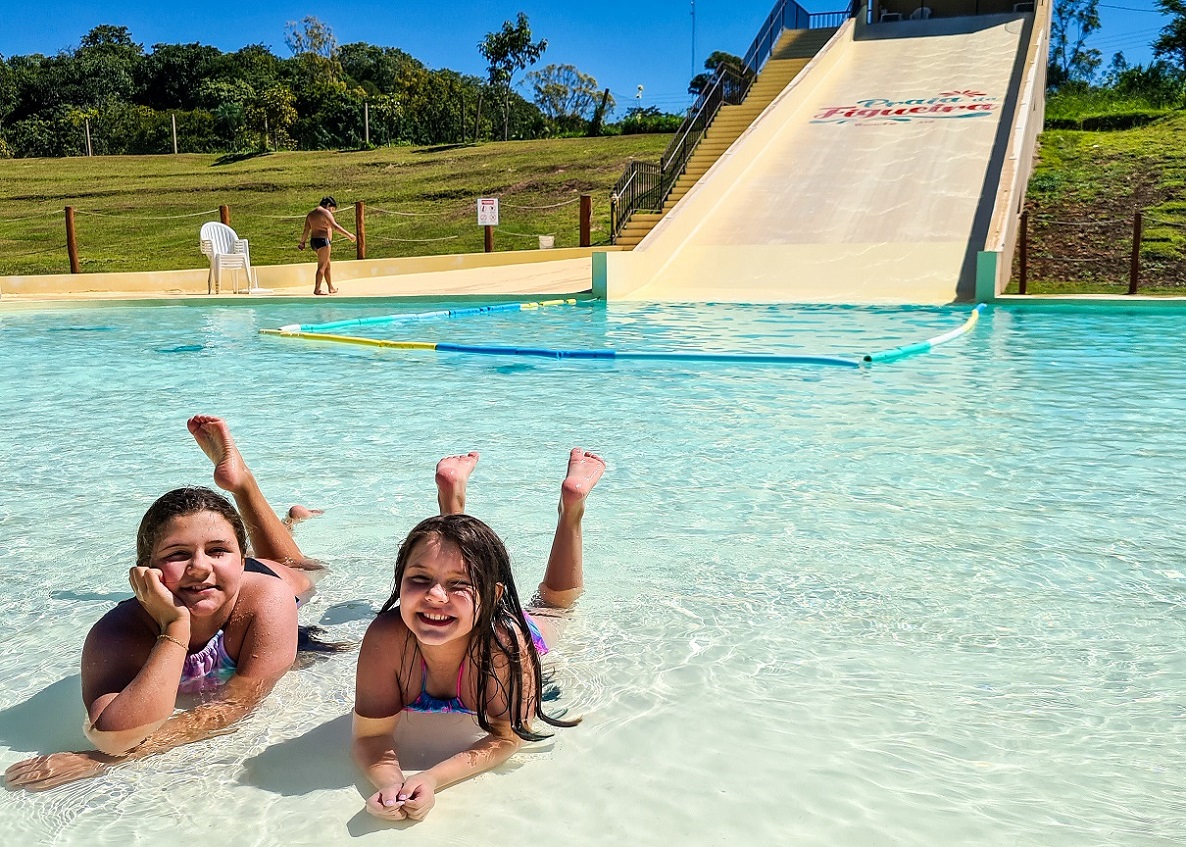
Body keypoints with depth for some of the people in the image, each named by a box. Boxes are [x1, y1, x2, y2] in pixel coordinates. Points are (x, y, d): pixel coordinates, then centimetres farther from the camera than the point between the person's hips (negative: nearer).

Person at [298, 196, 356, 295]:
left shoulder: (310, 214, 18)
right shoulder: (325, 212, -8)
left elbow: (306, 230, 17)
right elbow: (335, 226, -17)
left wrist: (302, 242, 25)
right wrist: (348, 235, -15)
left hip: (314, 241, 9)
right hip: (322, 240, -9)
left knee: (327, 264, 18)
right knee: (322, 266, -8)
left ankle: (331, 288, 25)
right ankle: (317, 289, -11)